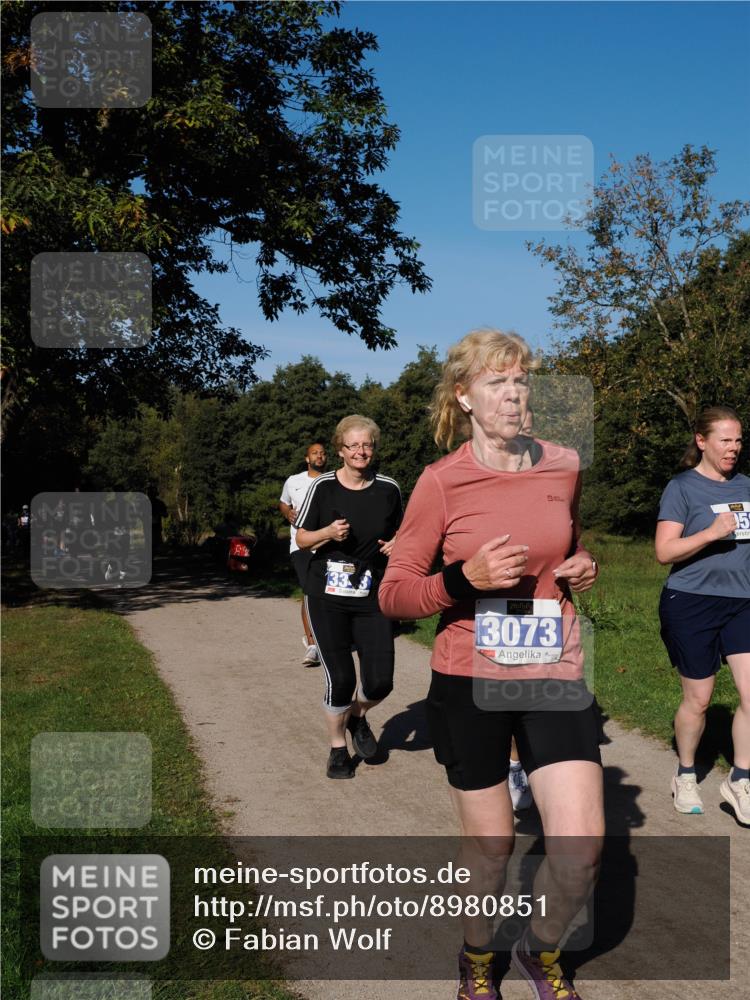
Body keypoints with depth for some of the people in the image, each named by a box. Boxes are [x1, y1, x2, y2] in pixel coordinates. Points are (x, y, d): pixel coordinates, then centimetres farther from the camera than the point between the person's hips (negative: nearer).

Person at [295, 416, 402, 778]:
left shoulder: (388, 489, 2)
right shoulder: (323, 486, -4)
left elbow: (399, 533, 17)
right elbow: (301, 538, 3)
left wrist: (397, 544, -5)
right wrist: (328, 533, -16)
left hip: (373, 598, 2)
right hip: (327, 597, -2)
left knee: (379, 682, -3)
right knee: (339, 678, -3)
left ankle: (358, 716, 32)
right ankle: (337, 748, 23)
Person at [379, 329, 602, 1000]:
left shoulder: (563, 467, 2)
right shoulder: (441, 481, -9)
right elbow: (393, 593, -6)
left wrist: (583, 568, -1)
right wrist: (463, 579, -23)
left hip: (555, 675, 3)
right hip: (469, 681, -2)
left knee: (582, 849, -4)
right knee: (490, 845, 12)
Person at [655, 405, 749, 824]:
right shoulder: (682, 488, -5)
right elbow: (665, 552, -12)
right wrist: (711, 533, -24)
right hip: (692, 603, -4)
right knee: (698, 699, 7)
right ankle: (686, 777, 28)